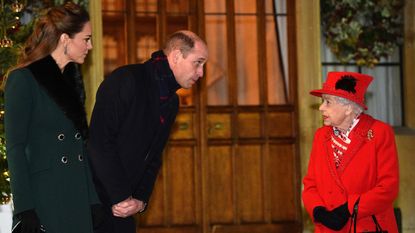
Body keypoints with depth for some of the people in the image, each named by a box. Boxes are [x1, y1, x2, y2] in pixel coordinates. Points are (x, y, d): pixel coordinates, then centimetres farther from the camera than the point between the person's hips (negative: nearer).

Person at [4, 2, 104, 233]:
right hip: (43, 199, -6)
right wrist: (24, 210, -16)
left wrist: (93, 201, 11)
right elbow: (15, 147, -10)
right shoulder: (23, 79, -7)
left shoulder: (72, 78, 15)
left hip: (78, 198, 6)